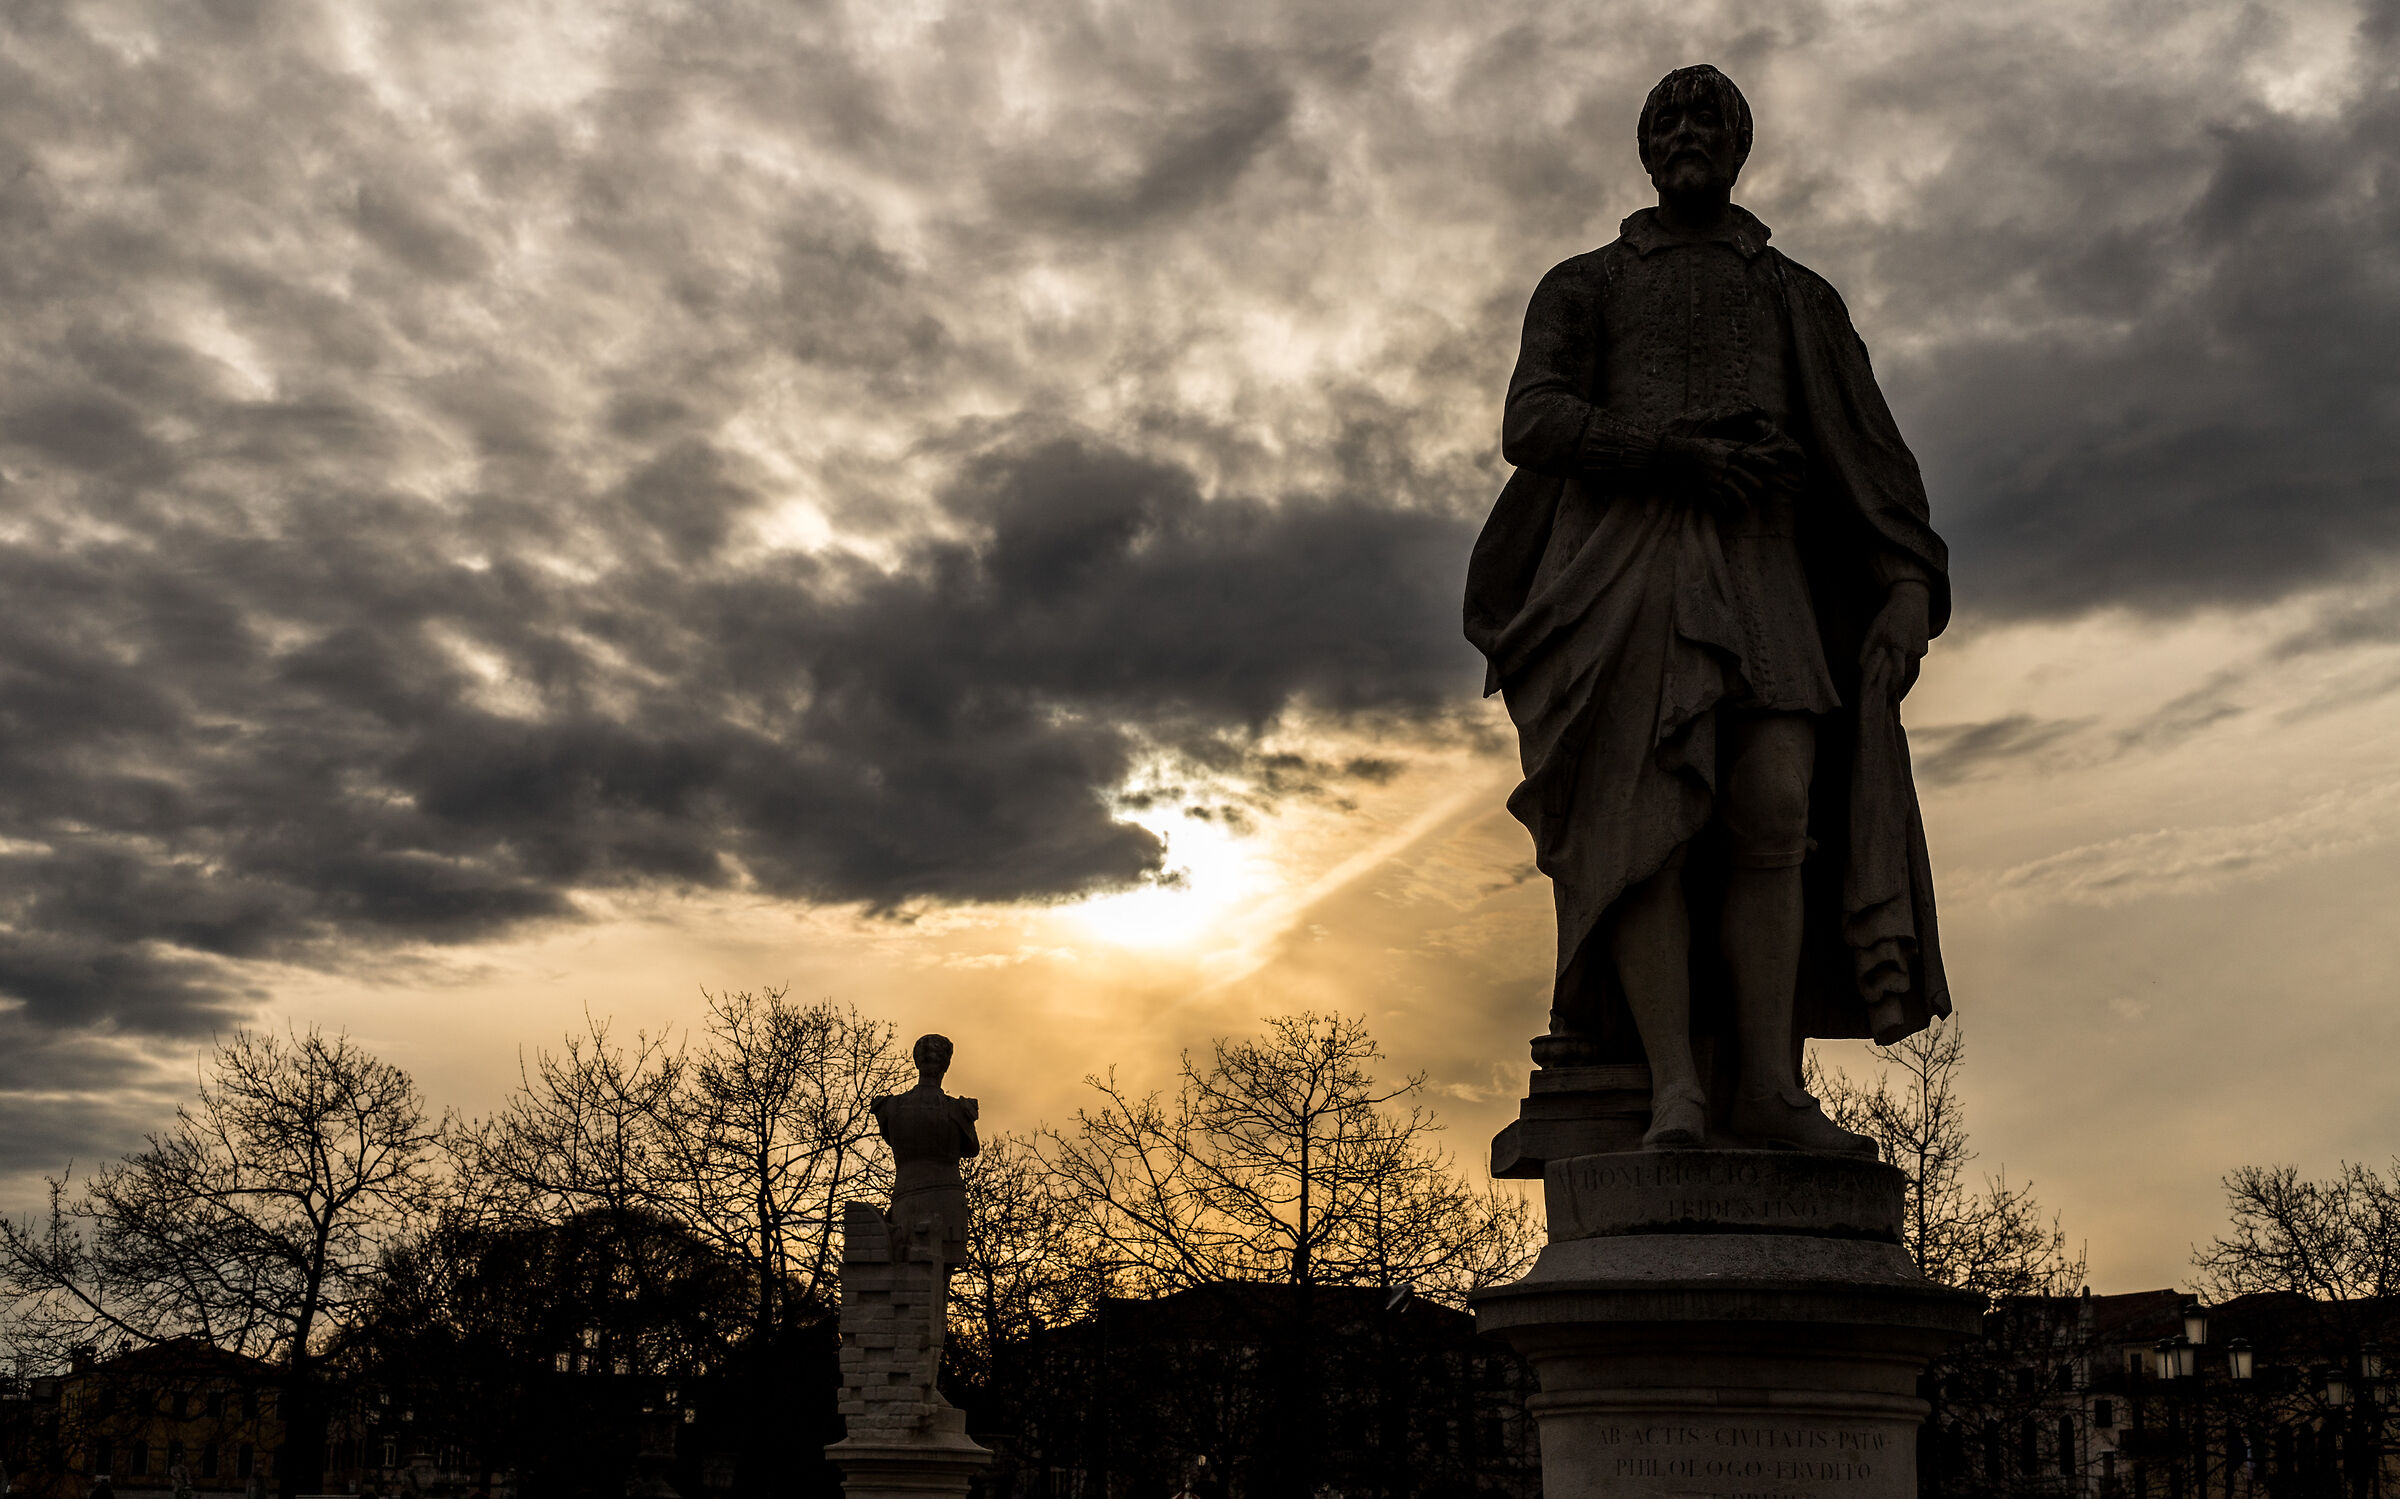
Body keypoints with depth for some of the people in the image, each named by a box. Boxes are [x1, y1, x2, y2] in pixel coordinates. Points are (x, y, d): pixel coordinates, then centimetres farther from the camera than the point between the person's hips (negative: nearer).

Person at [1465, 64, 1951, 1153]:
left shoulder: (1800, 301, 25)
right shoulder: (1581, 287, 21)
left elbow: (1869, 457, 13)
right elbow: (1531, 426, 3)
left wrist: (1908, 591, -5)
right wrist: (1674, 453, -14)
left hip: (1757, 570, 2)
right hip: (1624, 561, -1)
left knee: (1775, 810, -18)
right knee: (1649, 820, -16)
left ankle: (1764, 1083, -20)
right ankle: (1674, 1091, -21)